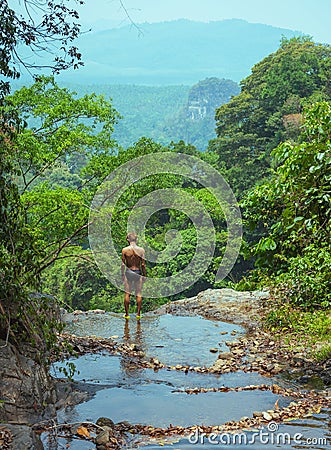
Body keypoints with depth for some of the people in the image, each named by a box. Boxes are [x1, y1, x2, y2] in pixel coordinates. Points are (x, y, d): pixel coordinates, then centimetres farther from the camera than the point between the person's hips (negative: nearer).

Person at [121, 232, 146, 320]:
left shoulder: (124, 250, -7)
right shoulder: (141, 250, -6)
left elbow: (123, 264, -2)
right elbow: (143, 264, -4)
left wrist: (122, 274, 9)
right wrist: (144, 275, 6)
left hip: (128, 272, 0)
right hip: (138, 272, 0)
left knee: (127, 293, 8)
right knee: (138, 294, 8)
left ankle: (127, 314, 11)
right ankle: (138, 314, 10)